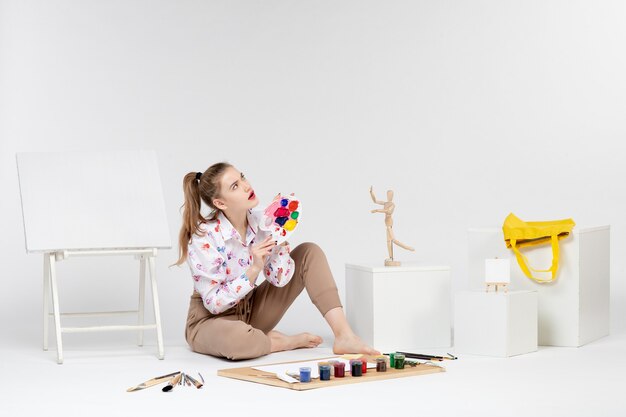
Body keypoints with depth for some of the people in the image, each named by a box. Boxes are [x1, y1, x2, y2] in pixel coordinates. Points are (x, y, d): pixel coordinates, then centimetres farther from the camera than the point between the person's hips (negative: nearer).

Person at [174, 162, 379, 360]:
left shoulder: (260, 221, -8)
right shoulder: (204, 237, -25)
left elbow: (278, 279, -6)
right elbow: (214, 303, -23)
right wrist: (254, 269, -31)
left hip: (252, 311, 6)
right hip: (211, 319, -6)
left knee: (309, 252, -5)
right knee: (236, 338, -44)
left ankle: (344, 336, -14)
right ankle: (288, 342, -8)